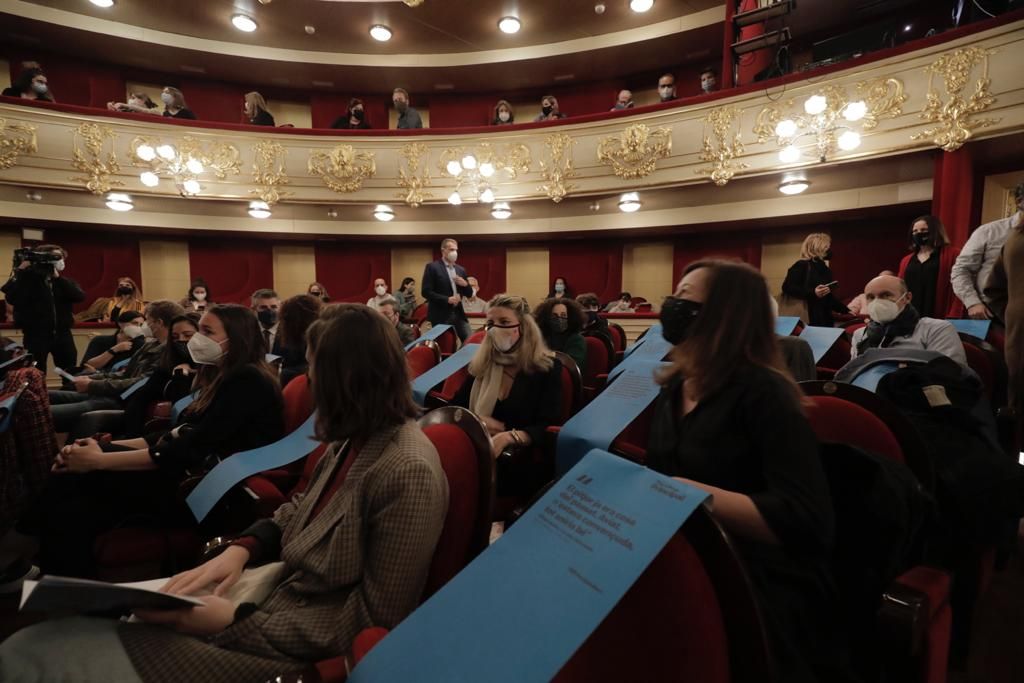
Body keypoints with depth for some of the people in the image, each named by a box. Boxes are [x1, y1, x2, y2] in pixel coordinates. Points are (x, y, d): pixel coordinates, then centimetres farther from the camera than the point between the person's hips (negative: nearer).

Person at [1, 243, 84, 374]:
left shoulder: (65, 281, 10)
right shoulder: (27, 278, -2)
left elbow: (80, 296, -9)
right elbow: (13, 299, -17)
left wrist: (57, 277, -12)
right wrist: (20, 272, -16)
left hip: (62, 334, 3)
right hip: (35, 335, -3)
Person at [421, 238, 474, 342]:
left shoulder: (460, 269, 13)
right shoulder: (432, 267, -5)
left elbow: (469, 294, 16)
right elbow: (425, 292, -12)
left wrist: (465, 284, -6)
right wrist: (447, 299, -19)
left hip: (458, 314, 5)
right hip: (441, 315, -5)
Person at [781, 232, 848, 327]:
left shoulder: (824, 269, 20)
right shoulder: (802, 265, -5)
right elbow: (787, 287, -18)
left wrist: (846, 311, 18)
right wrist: (812, 292, -25)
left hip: (825, 320, 8)